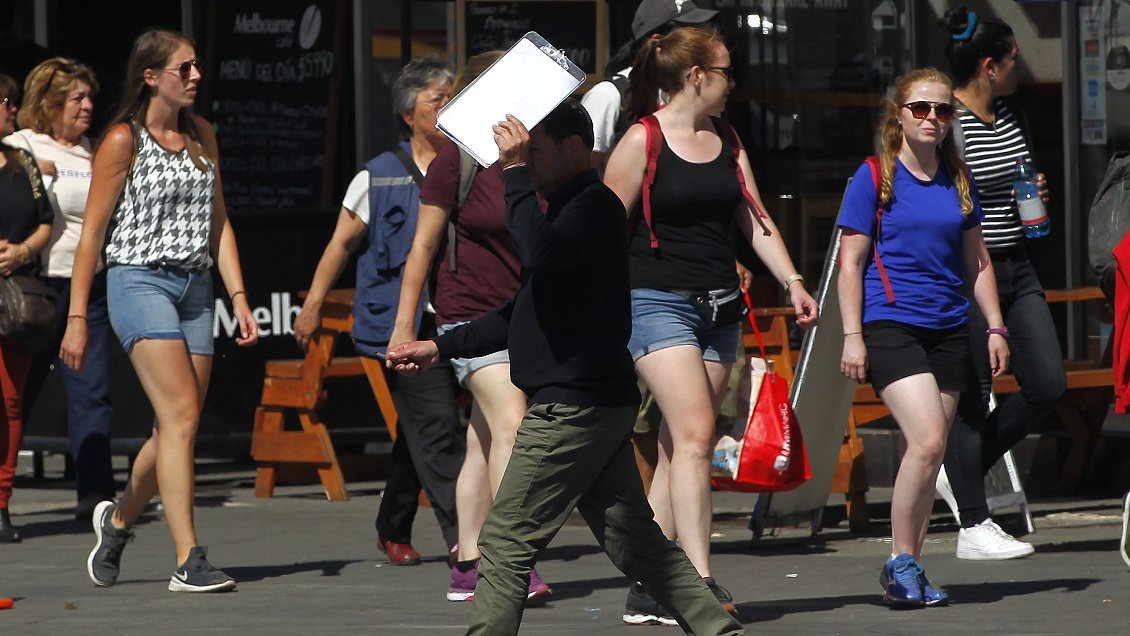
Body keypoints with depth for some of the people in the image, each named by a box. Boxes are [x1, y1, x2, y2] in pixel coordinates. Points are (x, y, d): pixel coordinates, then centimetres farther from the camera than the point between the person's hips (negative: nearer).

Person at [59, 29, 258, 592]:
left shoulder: (202, 135, 14)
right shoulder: (124, 140, -5)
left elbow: (218, 222, 18)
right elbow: (92, 232, -4)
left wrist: (239, 298, 8)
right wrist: (77, 319, -8)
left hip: (194, 286, 7)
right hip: (139, 281, -6)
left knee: (177, 427, 5)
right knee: (181, 415, -18)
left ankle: (120, 517, 31)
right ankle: (188, 562, -20)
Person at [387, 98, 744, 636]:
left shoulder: (596, 204, -10)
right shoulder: (572, 208, 22)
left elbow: (542, 253, -32)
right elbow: (526, 310, 29)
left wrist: (515, 172, -24)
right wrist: (441, 347, 25)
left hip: (573, 405, -11)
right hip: (598, 405, 11)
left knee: (506, 542, -7)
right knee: (635, 542, 9)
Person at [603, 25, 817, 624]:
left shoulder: (725, 143, 14)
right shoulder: (642, 141, -6)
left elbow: (753, 220, 17)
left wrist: (792, 282, 6)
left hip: (719, 306, 7)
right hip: (658, 301, -7)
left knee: (680, 448, 5)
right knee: (694, 434, -18)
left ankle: (647, 587, 9)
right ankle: (701, 582, -22)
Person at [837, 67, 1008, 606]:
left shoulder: (958, 180, 11)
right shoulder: (874, 178, -3)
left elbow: (976, 259, 19)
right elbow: (851, 261, -3)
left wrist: (995, 326, 13)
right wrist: (852, 335, -9)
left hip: (947, 329, 5)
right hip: (889, 325, -5)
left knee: (927, 451, 5)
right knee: (928, 441, -18)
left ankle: (908, 569, 13)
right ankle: (901, 561, -6)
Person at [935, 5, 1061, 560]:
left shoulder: (1012, 115, 11)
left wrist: (1036, 195, 6)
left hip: (1016, 267, 8)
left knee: (1048, 385, 3)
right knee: (972, 397, -2)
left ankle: (962, 473, 21)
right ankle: (972, 526, 5)